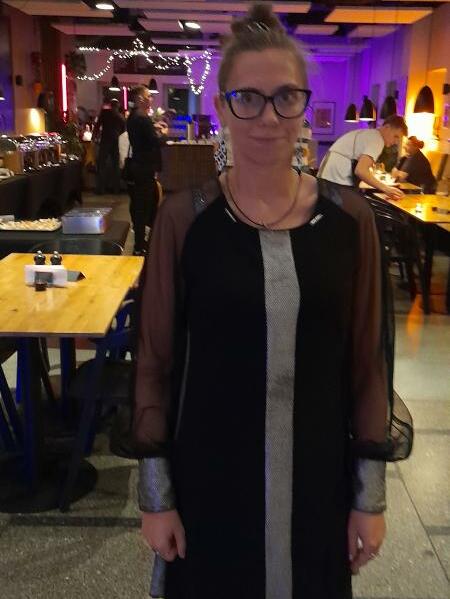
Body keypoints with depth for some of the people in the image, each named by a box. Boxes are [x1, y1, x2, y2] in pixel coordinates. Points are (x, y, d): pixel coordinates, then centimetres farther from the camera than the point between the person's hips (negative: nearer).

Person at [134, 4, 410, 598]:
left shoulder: (350, 220, -5)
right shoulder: (183, 218, -10)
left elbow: (366, 364, 0)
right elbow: (155, 363, -5)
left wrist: (370, 493, 2)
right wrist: (155, 493, -3)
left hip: (318, 476, 2)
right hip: (208, 477, -1)